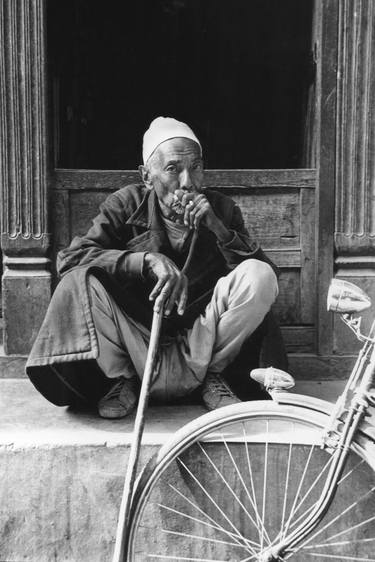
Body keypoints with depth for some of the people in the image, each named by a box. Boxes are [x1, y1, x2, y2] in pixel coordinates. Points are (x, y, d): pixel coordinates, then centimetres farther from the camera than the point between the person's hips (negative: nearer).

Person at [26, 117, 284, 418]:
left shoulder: (222, 209, -1)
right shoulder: (127, 204, -4)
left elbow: (267, 273, -8)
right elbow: (70, 257, -17)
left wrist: (218, 229, -23)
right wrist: (149, 261, -29)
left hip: (200, 345, 1)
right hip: (135, 339, -1)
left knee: (259, 275, -21)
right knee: (79, 280, -24)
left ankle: (212, 376, -3)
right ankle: (120, 380, -4)